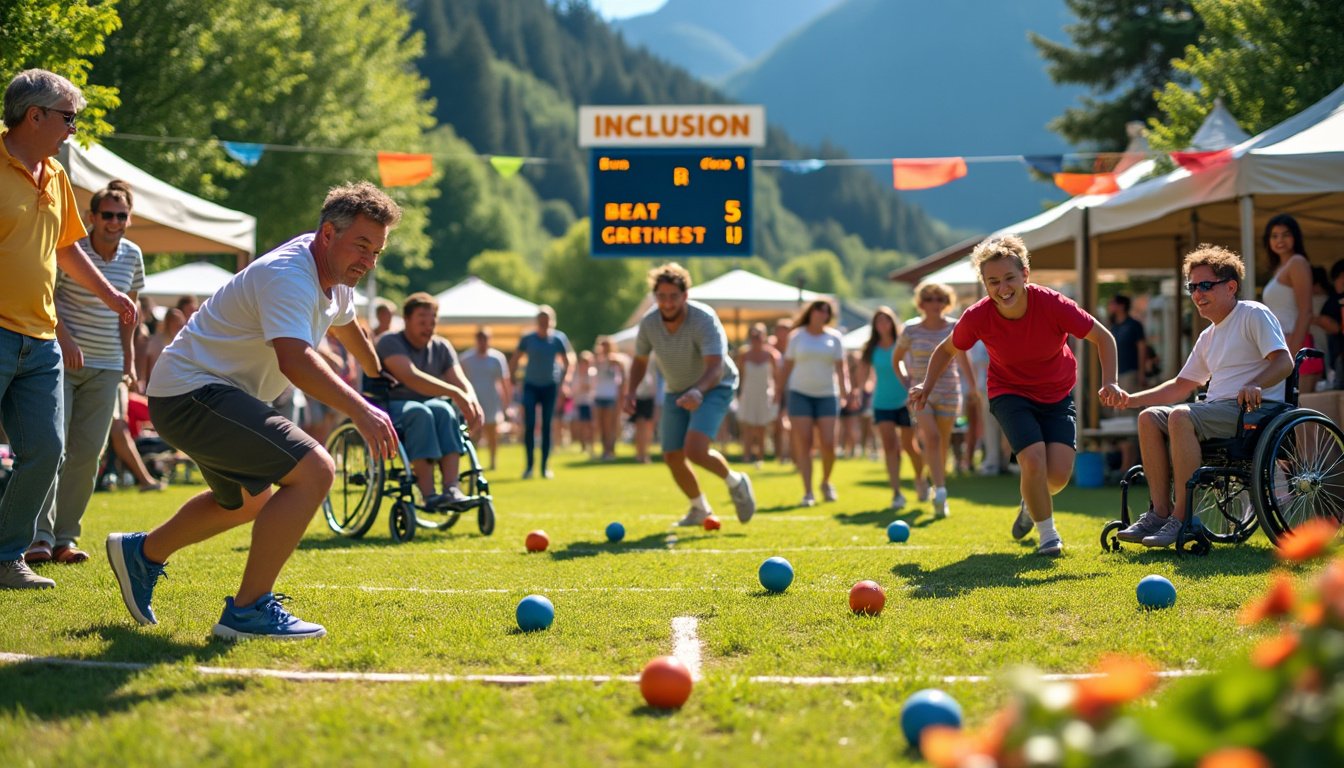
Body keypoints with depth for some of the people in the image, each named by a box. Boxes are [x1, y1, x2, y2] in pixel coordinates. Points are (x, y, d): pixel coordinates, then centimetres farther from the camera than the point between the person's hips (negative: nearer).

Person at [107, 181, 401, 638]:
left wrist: (378, 375, 47)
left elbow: (347, 326, 31)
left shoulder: (336, 274, 7)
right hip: (191, 391, -11)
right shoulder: (289, 275, -25)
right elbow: (294, 360, -42)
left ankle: (143, 553, 46)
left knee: (250, 501, 30)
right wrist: (360, 411, -52)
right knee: (314, 471, -24)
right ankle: (248, 610, -19)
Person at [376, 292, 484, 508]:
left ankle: (451, 488, -42)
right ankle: (428, 495, -45)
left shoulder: (441, 347, 10)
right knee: (420, 413, -37)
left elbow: (461, 381, -1)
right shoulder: (390, 342, -9)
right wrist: (455, 393, -36)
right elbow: (411, 377, -26)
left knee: (444, 410, -31)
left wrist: (472, 401, -26)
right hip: (390, 410, -4)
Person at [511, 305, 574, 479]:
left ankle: (545, 466, 10)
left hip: (550, 386, 0)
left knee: (547, 427, 3)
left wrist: (563, 381, -7)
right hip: (531, 386, 0)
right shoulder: (528, 339, -1)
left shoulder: (558, 338, -2)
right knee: (529, 425, -10)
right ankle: (529, 465, -3)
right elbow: (514, 360, 7)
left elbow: (568, 362, 2)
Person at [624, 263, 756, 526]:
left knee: (694, 448, -26)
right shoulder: (649, 322, -13)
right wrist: (631, 391, -11)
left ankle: (735, 483, 5)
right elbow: (640, 360, 5)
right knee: (672, 457, 4)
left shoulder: (704, 320, -29)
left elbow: (715, 368, -40)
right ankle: (700, 509, 32)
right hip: (676, 392, 6)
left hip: (714, 387, -6)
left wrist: (697, 391, -59)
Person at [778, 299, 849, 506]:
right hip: (800, 394, -1)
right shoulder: (797, 336, 5)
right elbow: (787, 366, 8)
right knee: (803, 444, -7)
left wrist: (844, 390, -12)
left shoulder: (834, 337, 6)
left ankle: (826, 482, 21)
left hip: (826, 395, 1)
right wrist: (781, 392, 7)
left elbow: (840, 366, 2)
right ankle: (808, 493, -5)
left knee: (829, 444, -6)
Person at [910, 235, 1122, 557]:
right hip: (1009, 393, -1)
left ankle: (1032, 503, 24)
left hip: (1058, 394, 1)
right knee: (1033, 459, -24)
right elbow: (946, 350, -1)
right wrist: (927, 386, -16)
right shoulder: (976, 318, -22)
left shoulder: (1054, 305, -26)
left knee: (1059, 473, -14)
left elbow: (1102, 337, -13)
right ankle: (1047, 535, 0)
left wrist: (1109, 382, -27)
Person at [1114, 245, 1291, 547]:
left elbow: (1284, 362, -14)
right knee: (1150, 417, -8)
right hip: (1216, 407, 9)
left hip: (1251, 409, -9)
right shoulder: (1209, 337, 23)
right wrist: (1132, 399, 16)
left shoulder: (1254, 315, -2)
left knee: (1181, 416, -32)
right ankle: (1160, 511, -14)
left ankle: (1181, 517, -30)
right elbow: (1182, 385, 26)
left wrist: (1255, 386, -34)